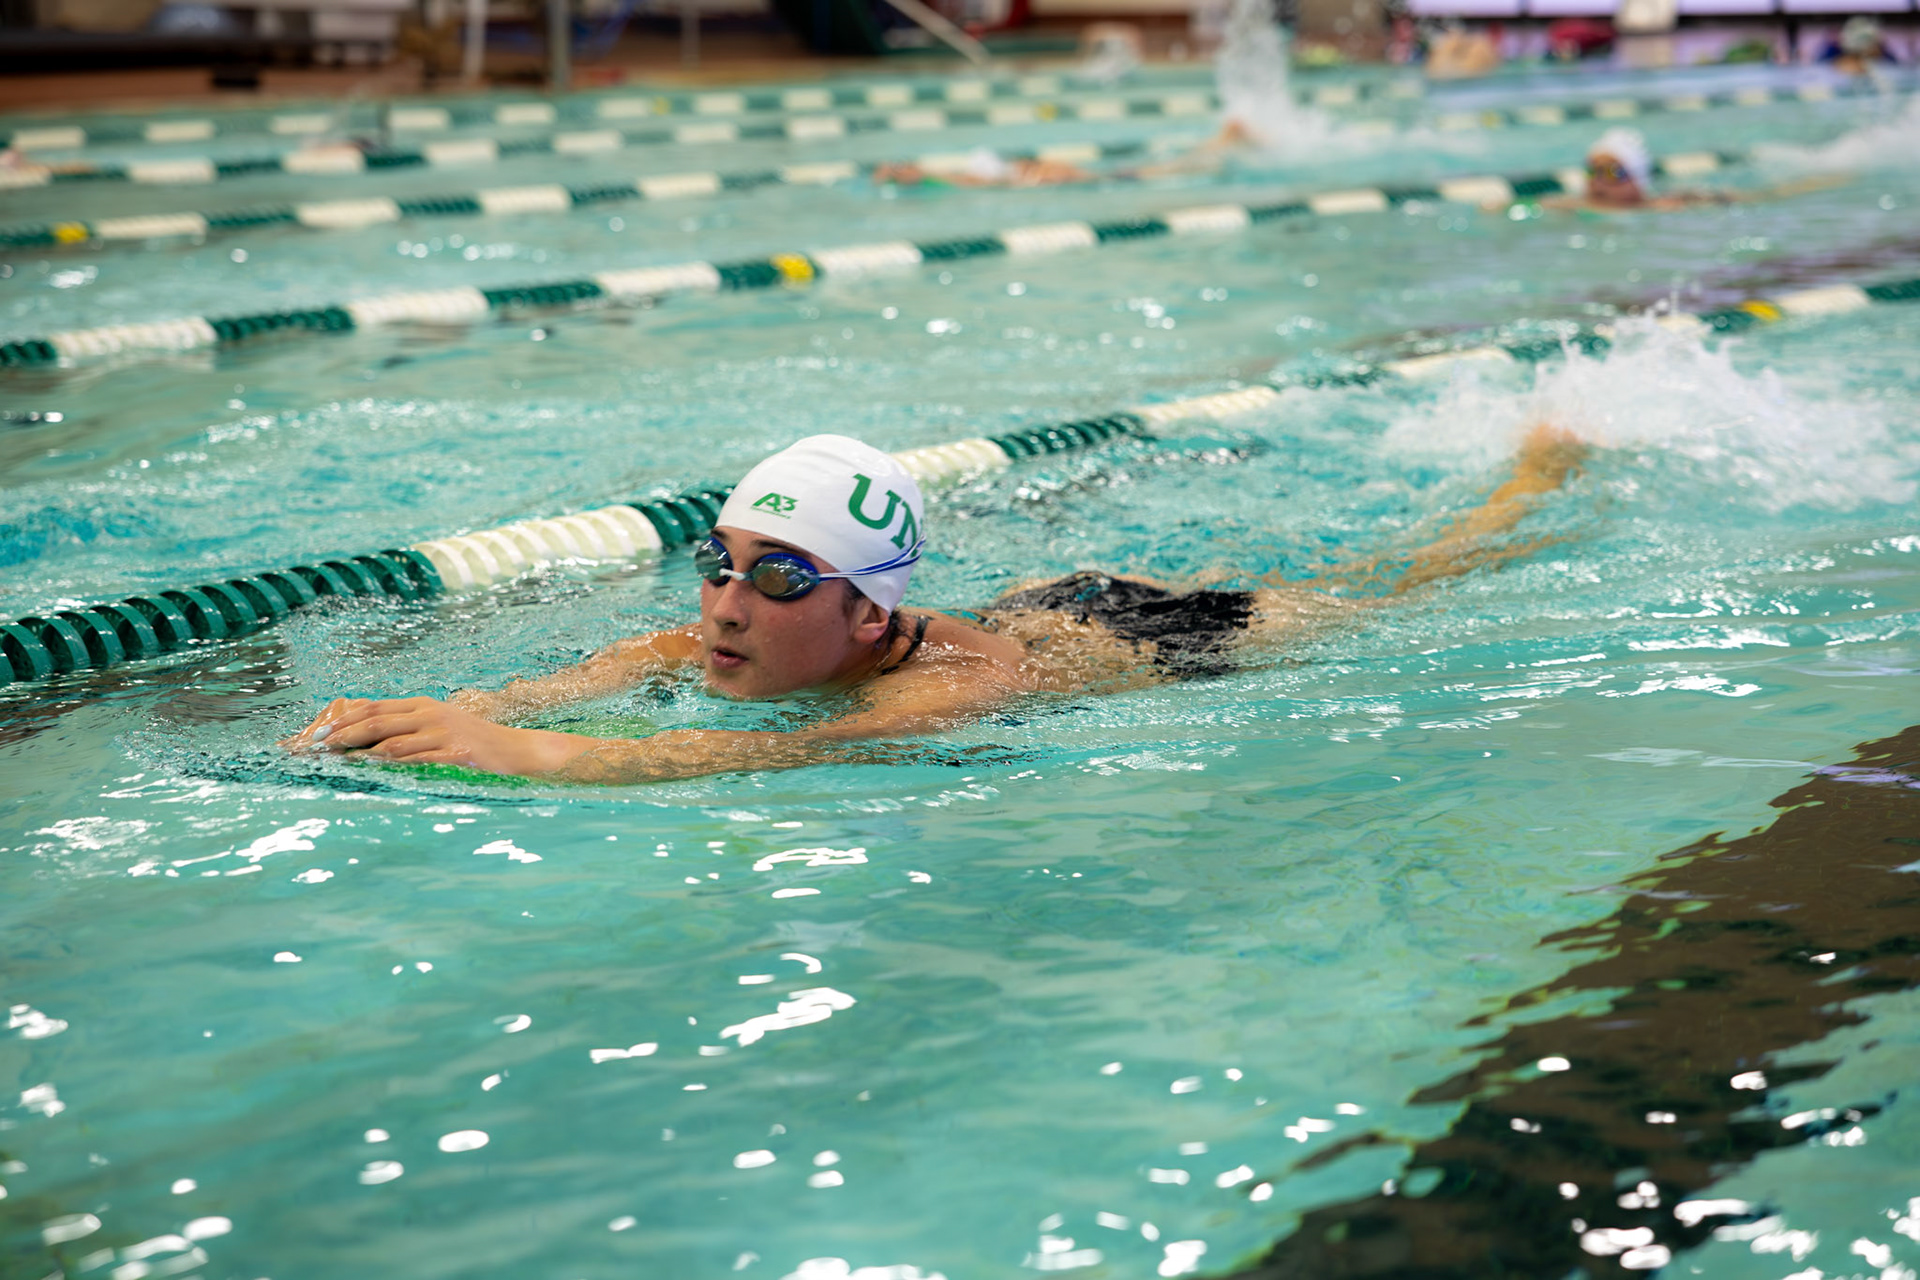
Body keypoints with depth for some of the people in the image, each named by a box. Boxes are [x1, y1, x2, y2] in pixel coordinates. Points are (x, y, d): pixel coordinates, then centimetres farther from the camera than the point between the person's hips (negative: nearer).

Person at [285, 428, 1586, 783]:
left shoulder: (950, 685, -48)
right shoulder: (726, 638, -30)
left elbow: (795, 754, -65)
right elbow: (591, 671, -41)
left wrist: (529, 753, -76)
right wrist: (430, 714, -61)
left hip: (1182, 648, -5)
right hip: (1059, 604, 5)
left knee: (1392, 580, 23)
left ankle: (1544, 473, 50)